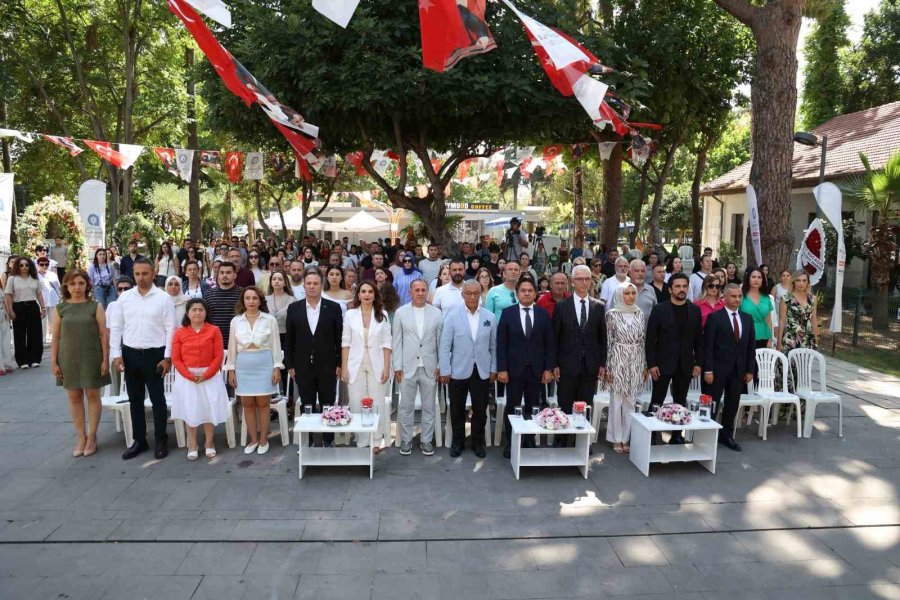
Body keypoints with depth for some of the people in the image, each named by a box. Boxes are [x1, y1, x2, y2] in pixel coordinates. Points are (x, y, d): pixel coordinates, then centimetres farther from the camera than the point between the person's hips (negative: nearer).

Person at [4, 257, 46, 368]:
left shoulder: (34, 279, 10)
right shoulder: (12, 279, 0)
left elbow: (39, 294, 14)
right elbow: (8, 296, -3)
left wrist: (43, 307, 6)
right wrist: (10, 311, -10)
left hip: (33, 307, 3)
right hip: (19, 308, -3)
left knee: (35, 334, 4)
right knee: (20, 335, 3)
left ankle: (34, 359, 12)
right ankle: (22, 361, 10)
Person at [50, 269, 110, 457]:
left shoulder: (95, 306, -2)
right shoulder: (60, 308, 3)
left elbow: (104, 334, -3)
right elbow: (55, 337, 4)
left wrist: (105, 359, -8)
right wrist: (53, 362, 0)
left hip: (91, 358, -2)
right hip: (68, 359, 2)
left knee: (92, 395, 5)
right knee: (74, 397, 8)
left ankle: (92, 437, 16)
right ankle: (81, 437, 19)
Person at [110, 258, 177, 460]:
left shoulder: (164, 298, -6)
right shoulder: (124, 297, 4)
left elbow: (170, 329, -6)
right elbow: (116, 327, 6)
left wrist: (167, 357, -10)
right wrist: (116, 354, -1)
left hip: (154, 354, -4)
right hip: (130, 354, 4)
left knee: (157, 399, 4)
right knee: (135, 399, 12)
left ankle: (161, 441, 16)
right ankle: (139, 440, 24)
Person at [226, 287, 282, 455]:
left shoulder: (269, 320, -2)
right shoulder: (236, 321, 4)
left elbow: (275, 346, 0)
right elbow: (232, 347, 8)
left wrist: (277, 368, -4)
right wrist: (231, 369, 4)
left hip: (264, 365, -2)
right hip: (243, 366, 2)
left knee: (262, 404, 2)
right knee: (247, 404, 7)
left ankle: (263, 439, 15)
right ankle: (253, 439, 19)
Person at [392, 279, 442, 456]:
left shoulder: (436, 313, 2)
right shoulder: (401, 312, 1)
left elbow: (441, 341, 3)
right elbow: (396, 341, 1)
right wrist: (397, 366, -3)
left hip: (430, 368, 1)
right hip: (407, 367, -1)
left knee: (428, 407, 9)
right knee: (406, 407, 6)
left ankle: (426, 440, 22)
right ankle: (406, 440, 20)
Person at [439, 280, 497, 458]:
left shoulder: (490, 317, 1)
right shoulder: (452, 315, -6)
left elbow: (494, 345, 6)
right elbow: (445, 346, -5)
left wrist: (494, 369, 4)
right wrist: (445, 370, -8)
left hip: (482, 372, 1)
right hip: (458, 371, -1)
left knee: (480, 410, 8)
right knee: (457, 410, 11)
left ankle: (478, 442, 26)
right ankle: (457, 441, 29)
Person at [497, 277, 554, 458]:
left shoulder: (543, 314, 3)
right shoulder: (507, 313, -1)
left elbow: (550, 344, 4)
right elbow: (501, 343, -3)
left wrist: (548, 368, -1)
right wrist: (501, 369, -8)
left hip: (536, 369, 1)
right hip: (514, 368, -1)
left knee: (532, 408, 7)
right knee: (512, 407, 4)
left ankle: (530, 442, 19)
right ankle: (509, 443, 16)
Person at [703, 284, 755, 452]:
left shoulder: (747, 319, 9)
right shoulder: (714, 317, -6)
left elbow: (751, 346, 11)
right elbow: (708, 346, -9)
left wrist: (750, 370, 6)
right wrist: (708, 370, -13)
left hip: (739, 370, 5)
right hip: (718, 368, -5)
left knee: (733, 404, 10)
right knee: (712, 403, 2)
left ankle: (727, 435, 23)